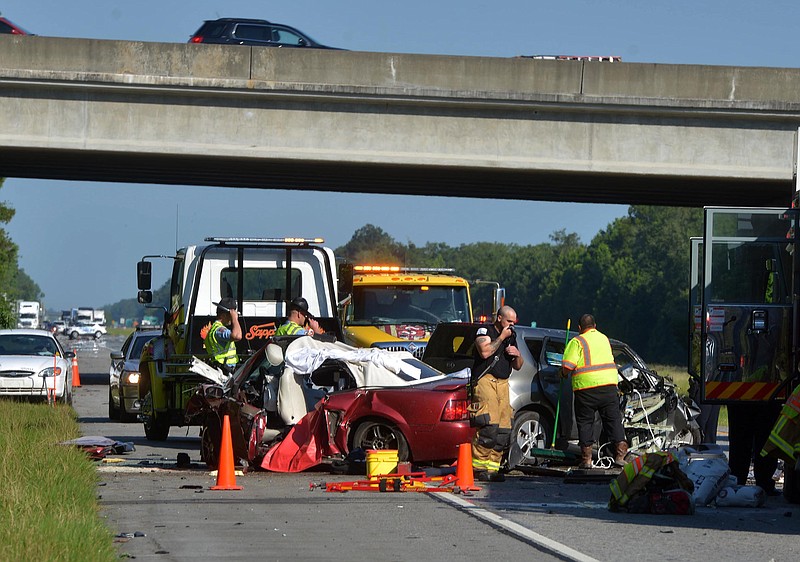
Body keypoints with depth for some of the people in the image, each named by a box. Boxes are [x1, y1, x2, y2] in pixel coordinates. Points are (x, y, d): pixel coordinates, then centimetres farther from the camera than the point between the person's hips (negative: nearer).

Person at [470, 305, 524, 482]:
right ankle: (479, 466, -16)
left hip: (503, 383, 7)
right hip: (485, 380, -7)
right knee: (488, 425, -18)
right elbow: (485, 352, -16)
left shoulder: (511, 337, 24)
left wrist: (517, 355, 6)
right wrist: (502, 337, -8)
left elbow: (517, 367, 28)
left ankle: (492, 467, 1)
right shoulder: (485, 331, 3)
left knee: (504, 428, -1)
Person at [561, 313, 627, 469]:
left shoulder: (577, 342, -5)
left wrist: (564, 374, 7)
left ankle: (586, 459, 4)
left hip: (586, 387, -4)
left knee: (585, 422, 5)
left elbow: (567, 366, -13)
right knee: (613, 419, 10)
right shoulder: (604, 339, 16)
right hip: (609, 385, 4)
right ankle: (620, 454, 7)